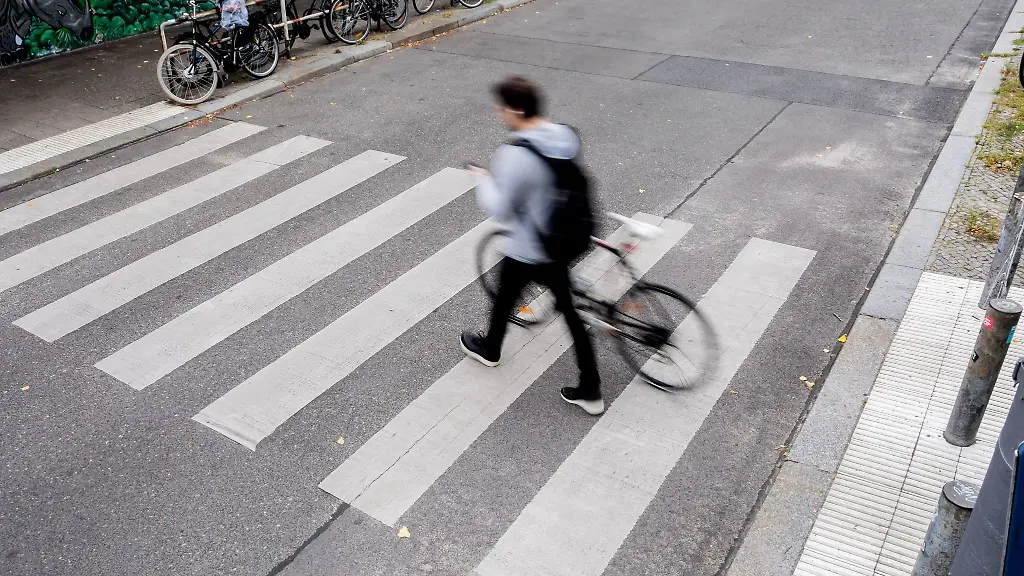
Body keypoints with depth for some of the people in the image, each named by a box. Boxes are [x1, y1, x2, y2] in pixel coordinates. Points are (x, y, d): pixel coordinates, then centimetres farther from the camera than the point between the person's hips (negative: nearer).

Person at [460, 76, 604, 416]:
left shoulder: (515, 157, -29)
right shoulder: (566, 138, -5)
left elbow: (500, 210, -21)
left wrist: (485, 181, -2)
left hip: (525, 254, -6)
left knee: (504, 300, 22)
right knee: (569, 311, 16)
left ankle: (489, 349, 52)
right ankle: (590, 391, 21)